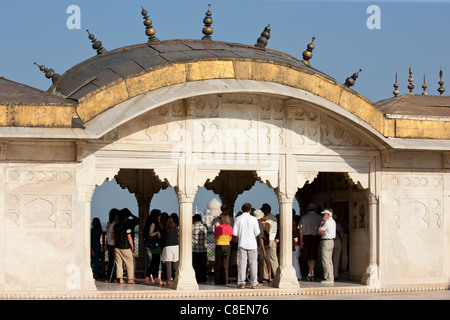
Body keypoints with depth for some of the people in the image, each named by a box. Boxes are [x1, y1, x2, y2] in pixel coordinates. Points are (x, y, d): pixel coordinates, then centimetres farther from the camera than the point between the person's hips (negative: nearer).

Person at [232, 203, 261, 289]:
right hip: (252, 244, -1)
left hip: (242, 244, 1)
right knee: (253, 264, 5)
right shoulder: (253, 219, -4)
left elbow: (235, 233, -3)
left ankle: (241, 283, -2)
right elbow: (257, 232, -5)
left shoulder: (238, 219, -1)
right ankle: (254, 283, 5)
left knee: (242, 264, 2)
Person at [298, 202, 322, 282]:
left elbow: (301, 231, 3)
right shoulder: (319, 217, 1)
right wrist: (320, 241, 4)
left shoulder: (304, 217, 6)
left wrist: (301, 241, 6)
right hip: (316, 237, -2)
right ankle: (309, 274, -17)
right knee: (313, 257, -4)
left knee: (309, 257, 12)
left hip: (306, 237, 2)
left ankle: (312, 274, 19)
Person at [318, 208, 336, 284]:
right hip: (331, 241, 10)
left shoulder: (327, 222, -15)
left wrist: (322, 222, -2)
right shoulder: (333, 222, 15)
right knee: (329, 261, 11)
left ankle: (329, 278, -10)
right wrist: (323, 232, 0)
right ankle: (331, 277, 12)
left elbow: (319, 230, -7)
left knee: (325, 261, -8)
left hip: (326, 242, -10)